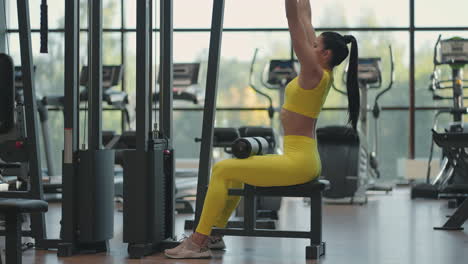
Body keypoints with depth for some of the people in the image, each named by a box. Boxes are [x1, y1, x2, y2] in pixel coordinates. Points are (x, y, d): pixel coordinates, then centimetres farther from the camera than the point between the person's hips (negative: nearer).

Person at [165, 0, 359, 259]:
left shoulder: (315, 73, -14)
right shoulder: (320, 73, 10)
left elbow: (295, 22, -18)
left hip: (298, 162, -10)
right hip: (304, 159, 10)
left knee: (222, 170, -8)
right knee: (234, 167, 23)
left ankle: (197, 243, -6)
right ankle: (215, 235, 26)